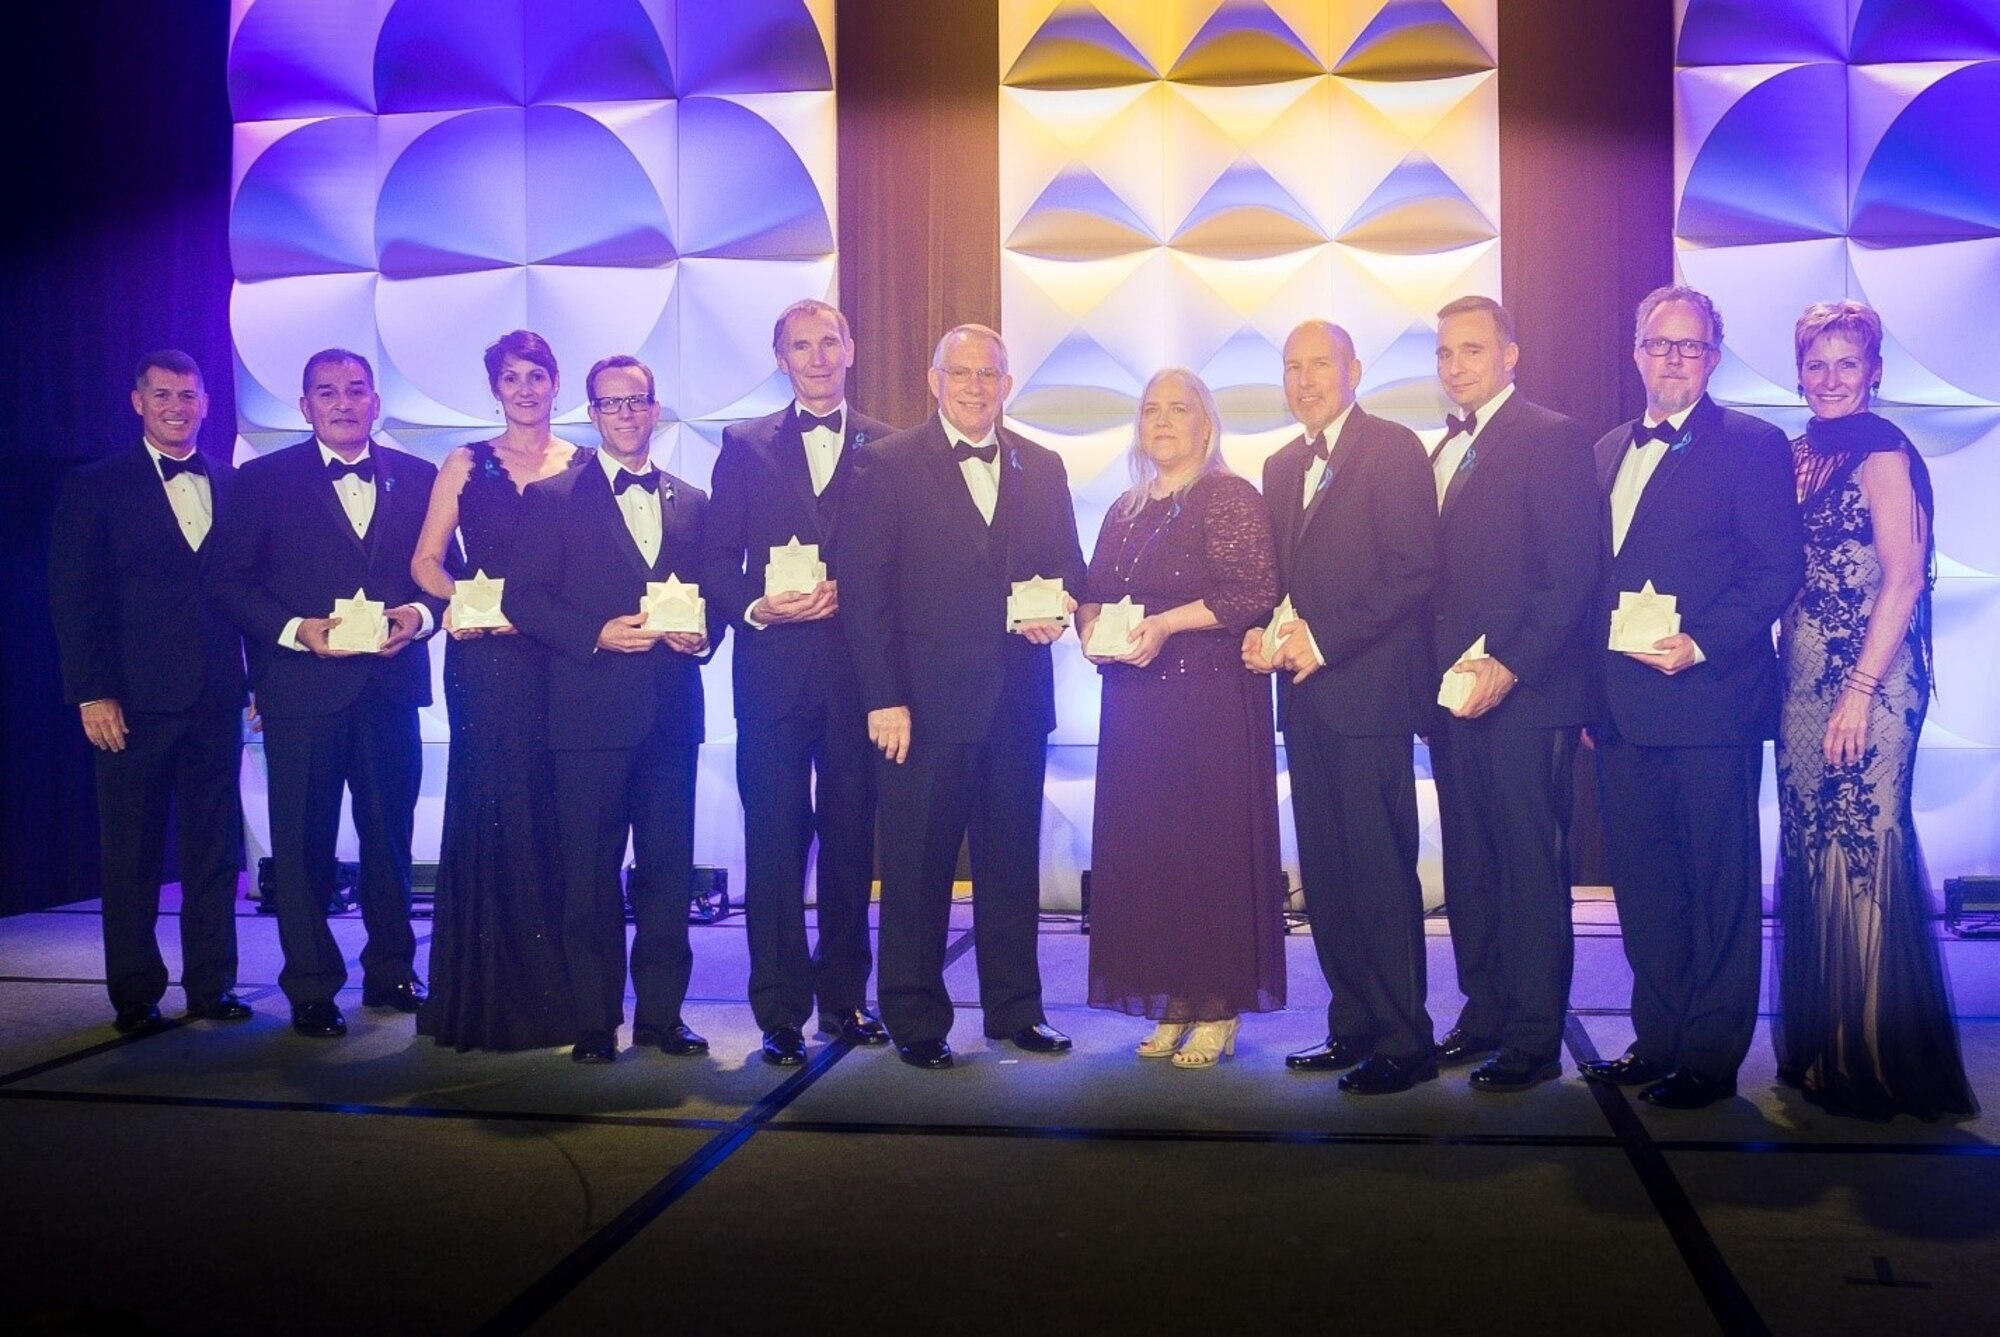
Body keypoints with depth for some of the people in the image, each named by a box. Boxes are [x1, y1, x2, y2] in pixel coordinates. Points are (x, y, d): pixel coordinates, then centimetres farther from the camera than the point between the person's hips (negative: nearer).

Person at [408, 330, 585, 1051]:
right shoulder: (466, 465, 9)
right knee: (494, 811, 0)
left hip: (563, 658, 1)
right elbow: (425, 560, 7)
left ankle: (555, 991, 12)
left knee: (558, 814, 1)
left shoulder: (585, 466, 9)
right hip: (486, 657, 0)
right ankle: (493, 996, 9)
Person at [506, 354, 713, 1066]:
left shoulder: (692, 502, 15)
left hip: (671, 711, 3)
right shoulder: (553, 499, 5)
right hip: (590, 712, -3)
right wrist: (598, 634, -14)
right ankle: (595, 1021, 11)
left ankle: (662, 1012, 17)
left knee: (668, 868, 7)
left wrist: (701, 633, -5)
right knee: (590, 874, 2)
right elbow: (523, 598, -2)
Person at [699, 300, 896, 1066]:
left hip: (858, 668, 0)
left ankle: (844, 996, 20)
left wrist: (851, 596, -12)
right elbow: (717, 563, 6)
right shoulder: (745, 447, 11)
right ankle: (781, 1010, 6)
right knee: (775, 838, -1)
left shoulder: (887, 448, 8)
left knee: (851, 836, 8)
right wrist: (757, 607, -11)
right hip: (773, 668, 0)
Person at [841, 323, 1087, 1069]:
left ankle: (1015, 1008, 25)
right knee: (917, 866, 4)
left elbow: (1068, 565, 17)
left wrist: (1061, 605, -8)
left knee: (1012, 861, 12)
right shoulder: (888, 465, 0)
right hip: (925, 699, -4)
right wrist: (883, 697, -12)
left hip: (1018, 698, 4)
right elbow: (863, 588, -5)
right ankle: (916, 1021, 16)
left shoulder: (1043, 468, 12)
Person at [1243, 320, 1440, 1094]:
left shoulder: (1394, 450, -5)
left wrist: (1323, 641, -17)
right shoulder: (1281, 466, 18)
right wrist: (1262, 636, 1)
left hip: (1367, 690, -7)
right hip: (1305, 696, 8)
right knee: (1326, 876, 11)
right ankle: (1354, 1026, 21)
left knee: (1380, 872, -5)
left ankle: (1404, 1042, 4)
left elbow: (1414, 571, -13)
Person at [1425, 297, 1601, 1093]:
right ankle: (1482, 1013, 23)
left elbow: (1572, 573, -14)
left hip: (1524, 693, -8)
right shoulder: (1442, 452, 18)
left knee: (1530, 868, -1)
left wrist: (1509, 665, -20)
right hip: (1455, 691, 8)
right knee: (1468, 867, 12)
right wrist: (1436, 668, 7)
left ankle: (1534, 1038, 7)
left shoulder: (1550, 438, -6)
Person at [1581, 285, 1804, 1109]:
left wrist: (1700, 645, -19)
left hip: (1709, 700, -6)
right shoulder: (1609, 453, 16)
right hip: (1622, 709, 6)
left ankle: (1711, 1057, 11)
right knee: (1641, 881, 12)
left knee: (1718, 886, 2)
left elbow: (1780, 569, -8)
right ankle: (1657, 1039, 24)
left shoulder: (1751, 446, -2)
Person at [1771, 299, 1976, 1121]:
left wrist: (1860, 691, -17)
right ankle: (1822, 1049, 22)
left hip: (1865, 686, -7)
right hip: (1803, 685, 8)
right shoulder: (1800, 455, 14)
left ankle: (1881, 1063, 7)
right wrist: (1781, 678, 8)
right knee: (1813, 861, 11)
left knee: (1863, 864, -4)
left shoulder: (1882, 453, -7)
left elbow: (1903, 578, -12)